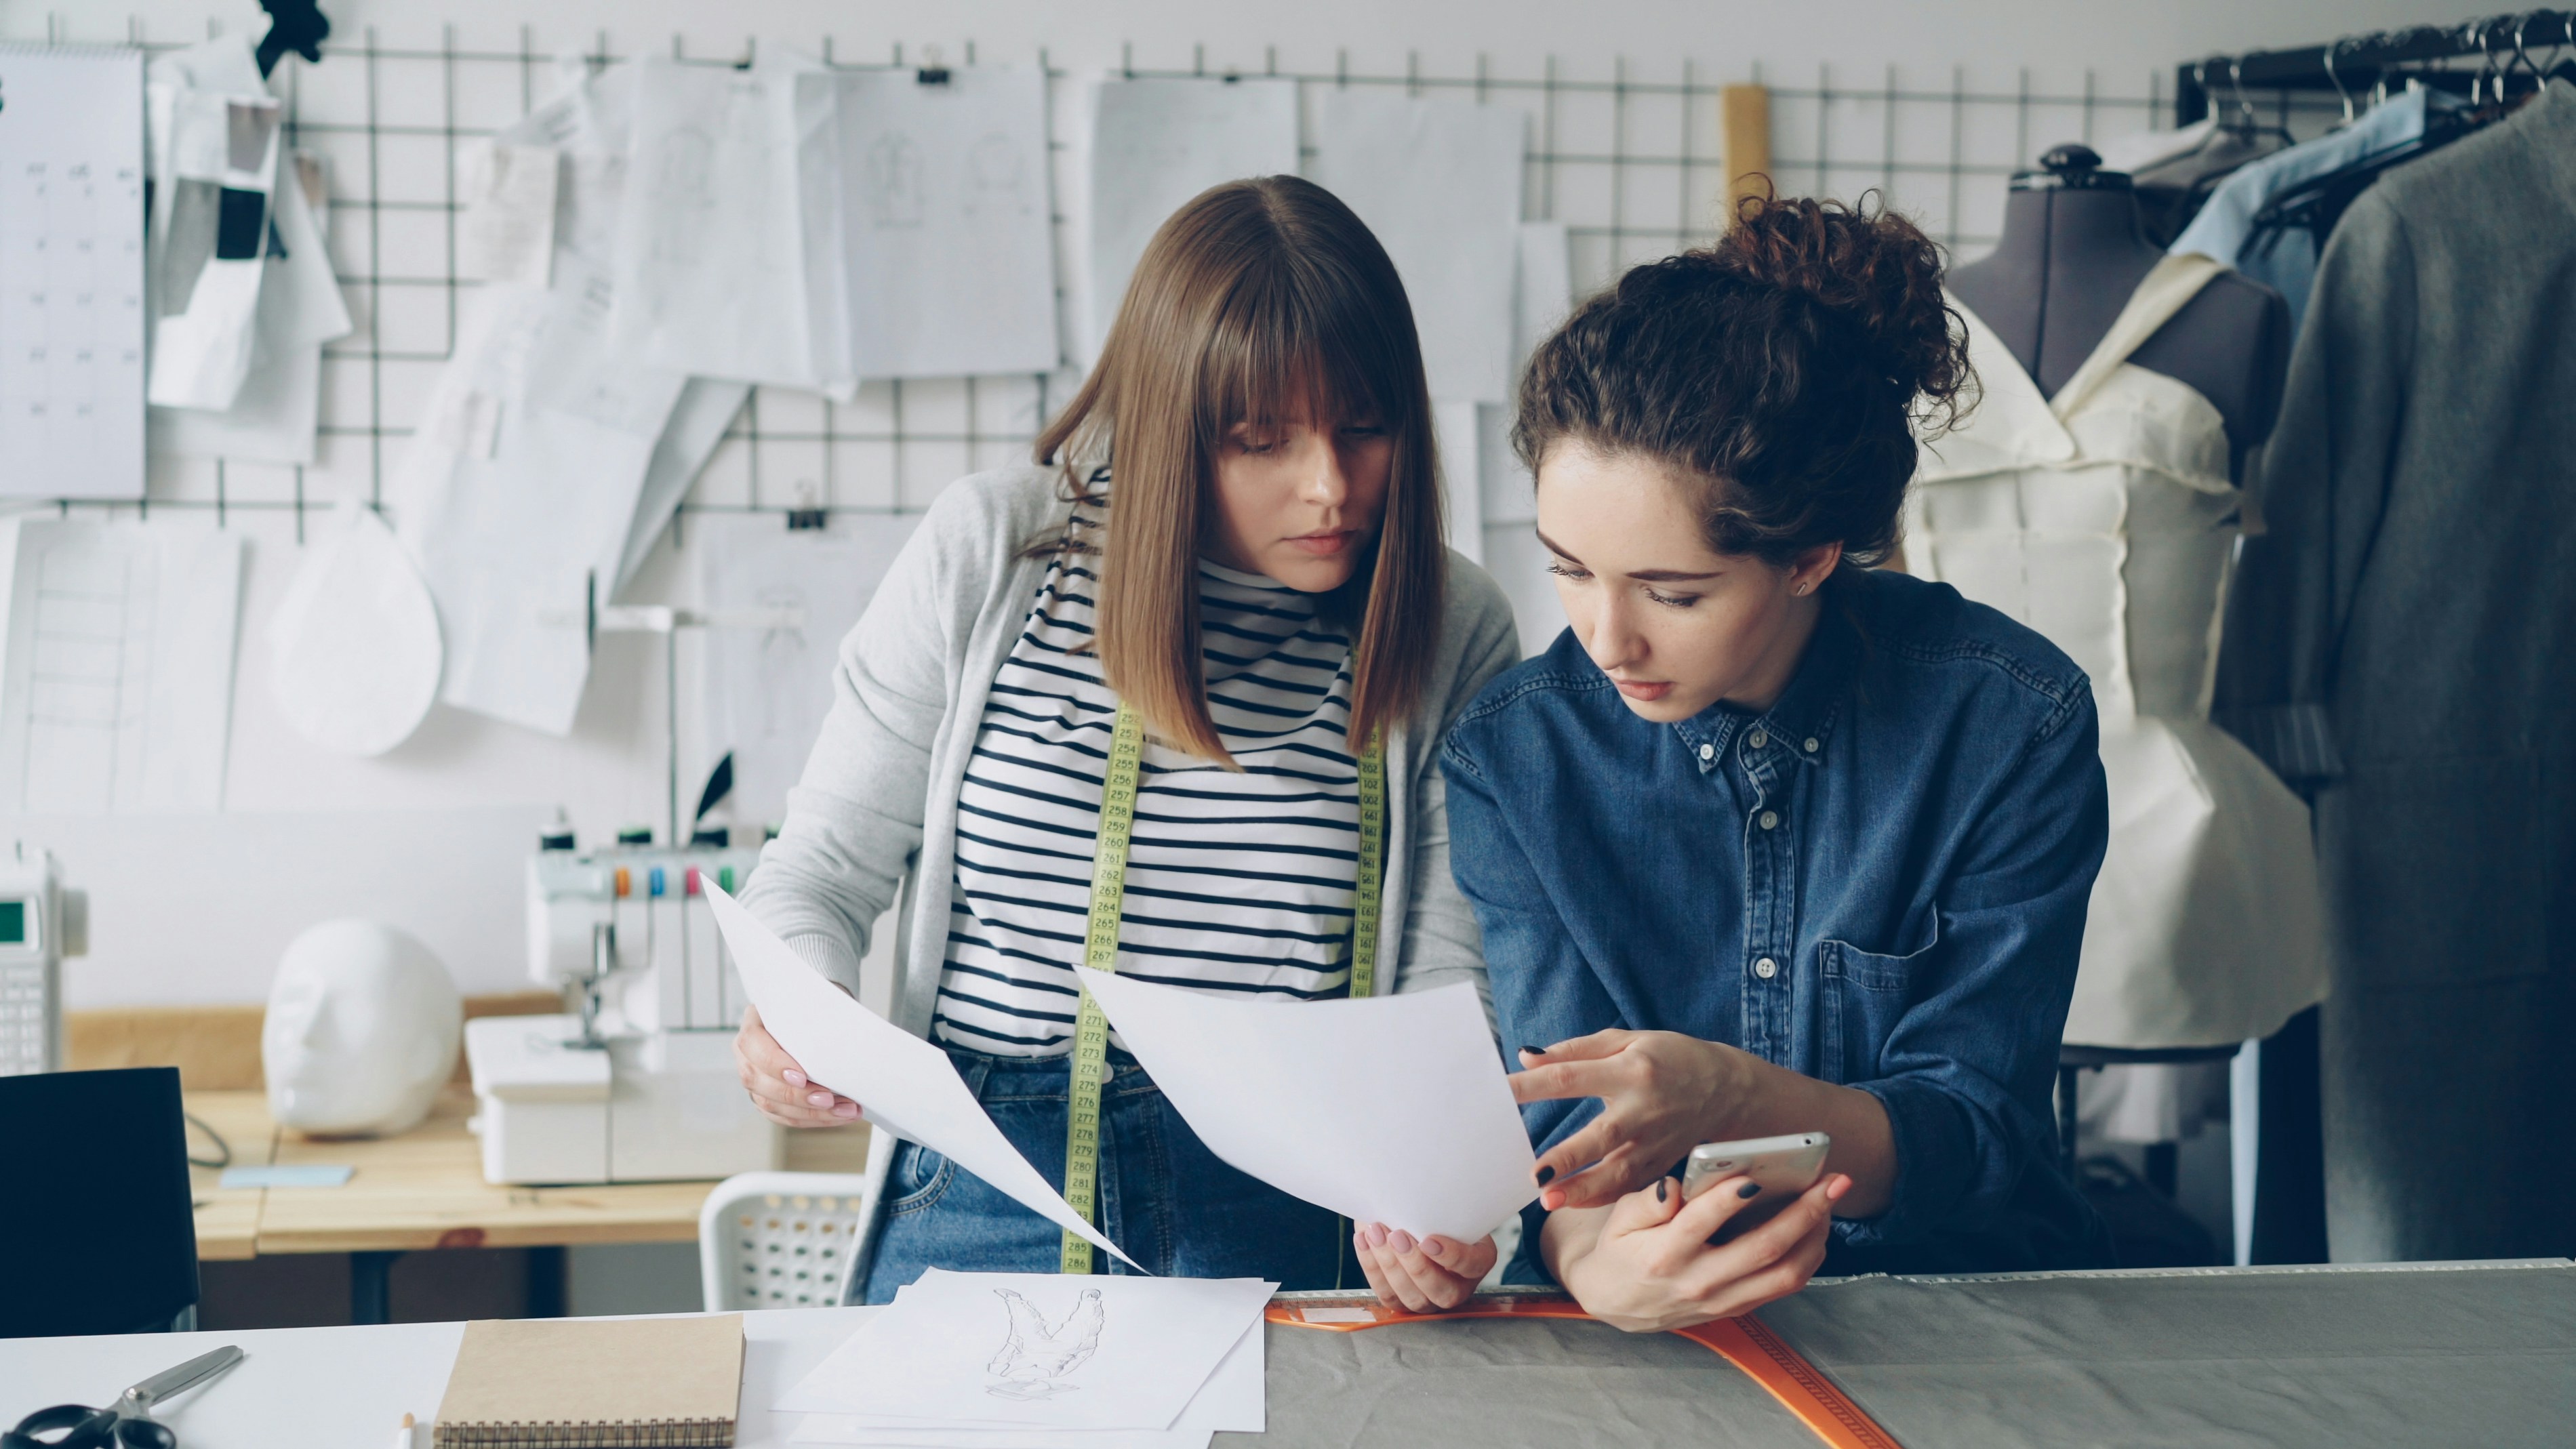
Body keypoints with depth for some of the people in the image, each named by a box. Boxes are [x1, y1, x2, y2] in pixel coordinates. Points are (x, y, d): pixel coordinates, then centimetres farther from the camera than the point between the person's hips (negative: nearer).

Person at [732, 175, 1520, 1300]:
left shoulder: (1452, 630, 4)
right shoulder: (990, 548, 1)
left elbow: (1450, 971, 3)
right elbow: (823, 866, 8)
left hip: (1293, 1221, 1)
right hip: (986, 1195, 0)